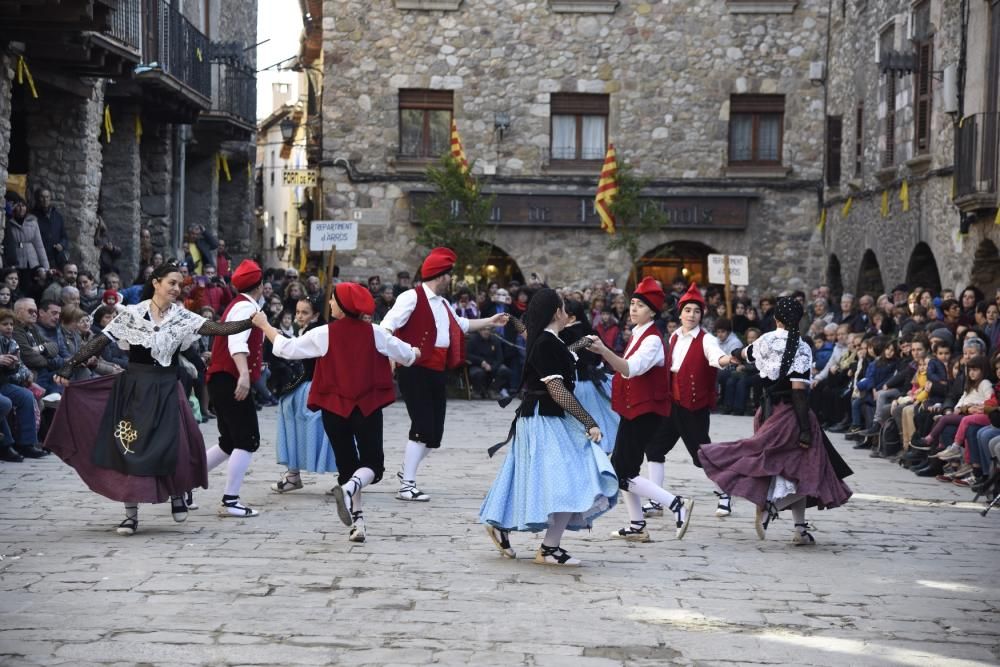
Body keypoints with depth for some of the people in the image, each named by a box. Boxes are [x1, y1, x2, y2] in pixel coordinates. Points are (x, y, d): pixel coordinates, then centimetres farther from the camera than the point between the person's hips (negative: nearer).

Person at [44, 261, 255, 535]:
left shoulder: (181, 317, 1)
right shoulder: (132, 314, -3)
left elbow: (216, 328, -10)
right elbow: (101, 341, -3)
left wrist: (249, 323, -22)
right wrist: (70, 365, -10)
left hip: (166, 390, 1)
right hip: (133, 389, -1)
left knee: (174, 445, -10)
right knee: (130, 449, -1)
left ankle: (177, 494, 20)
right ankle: (131, 514, 8)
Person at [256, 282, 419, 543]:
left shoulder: (324, 335, -7)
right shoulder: (374, 333, -3)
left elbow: (286, 348, -1)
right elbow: (407, 355, 6)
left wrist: (264, 326, 13)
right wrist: (416, 353, 30)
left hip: (335, 408, 1)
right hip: (368, 407, 0)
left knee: (346, 465, 12)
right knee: (372, 463, 6)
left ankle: (357, 523, 9)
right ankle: (350, 488, -27)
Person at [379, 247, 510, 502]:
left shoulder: (443, 303, 18)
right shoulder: (412, 297, -10)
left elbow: (460, 324, 37)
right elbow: (388, 325, -21)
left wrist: (490, 322, 40)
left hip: (437, 373, 9)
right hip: (415, 371, -9)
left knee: (435, 431, 10)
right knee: (422, 426, -12)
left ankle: (407, 471, 29)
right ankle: (407, 485, -6)